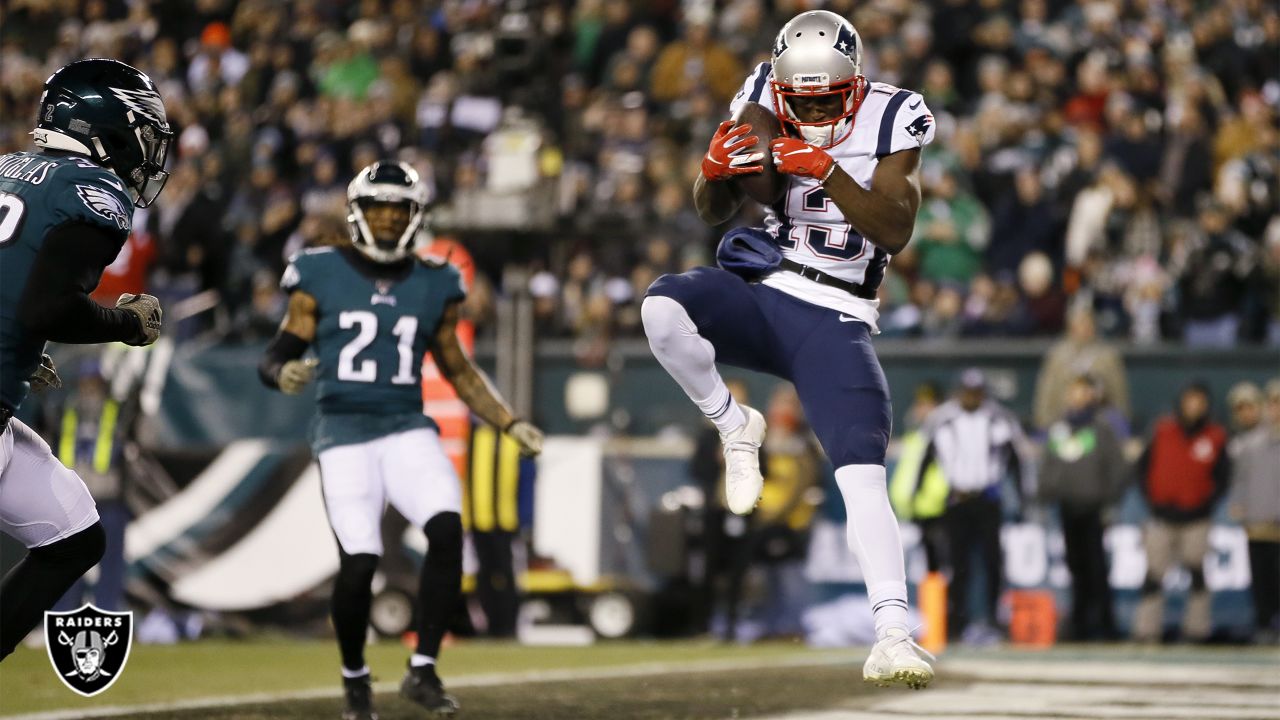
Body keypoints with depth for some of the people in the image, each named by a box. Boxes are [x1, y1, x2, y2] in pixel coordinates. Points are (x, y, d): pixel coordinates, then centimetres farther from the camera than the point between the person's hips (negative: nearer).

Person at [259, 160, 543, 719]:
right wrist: (284, 374, -20)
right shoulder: (320, 277, 2)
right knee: (358, 560, -14)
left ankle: (423, 670, -12)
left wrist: (510, 424, 11)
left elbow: (459, 371, 20)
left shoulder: (435, 287, 11)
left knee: (447, 528, -23)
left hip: (408, 429, 2)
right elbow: (274, 357, 3)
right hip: (343, 431, -2)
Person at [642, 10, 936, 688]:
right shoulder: (761, 98, 0)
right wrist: (716, 171, -17)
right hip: (754, 294, 2)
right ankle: (734, 427, -4)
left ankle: (892, 637, -13)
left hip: (835, 322, -2)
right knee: (663, 307, -31)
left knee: (864, 477, -16)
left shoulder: (890, 118, -5)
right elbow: (712, 211, 6)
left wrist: (830, 173, -25)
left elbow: (896, 231, -14)